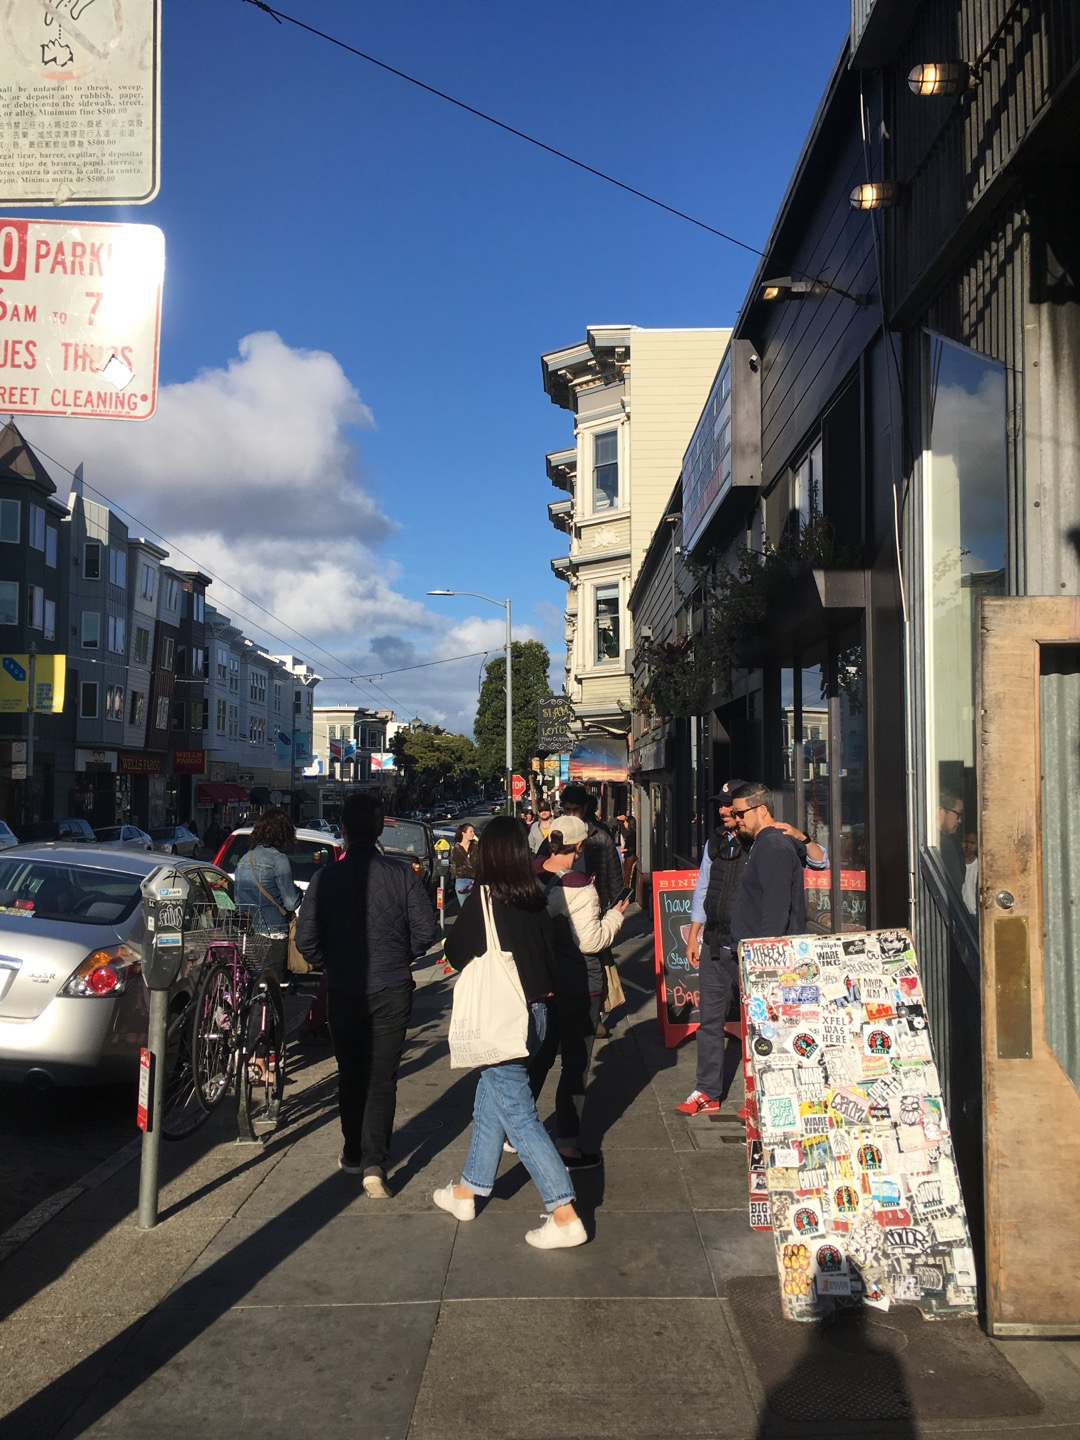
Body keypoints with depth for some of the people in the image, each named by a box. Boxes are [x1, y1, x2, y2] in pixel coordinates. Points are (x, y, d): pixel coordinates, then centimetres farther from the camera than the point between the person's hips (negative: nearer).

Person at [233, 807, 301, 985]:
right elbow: (291, 903, -13)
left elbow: (238, 899, 16)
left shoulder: (245, 859, 8)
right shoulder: (278, 859, -14)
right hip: (272, 935, -7)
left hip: (247, 933, 7)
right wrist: (298, 892, 6)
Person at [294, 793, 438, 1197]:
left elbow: (306, 938, -8)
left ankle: (353, 1155, 28)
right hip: (392, 988, 0)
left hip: (343, 991, 1)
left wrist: (329, 965, 10)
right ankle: (374, 1163, -7)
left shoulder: (325, 878, -8)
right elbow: (427, 930, -6)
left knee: (350, 1075, 17)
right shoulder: (402, 874, -7)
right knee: (382, 1078, 4)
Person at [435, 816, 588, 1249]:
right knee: (489, 1103, 22)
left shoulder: (483, 900, -18)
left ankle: (565, 1216, -3)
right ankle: (467, 1190, 37)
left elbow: (456, 953, -7)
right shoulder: (536, 899, 0)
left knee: (518, 1115, -2)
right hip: (534, 1011, 7)